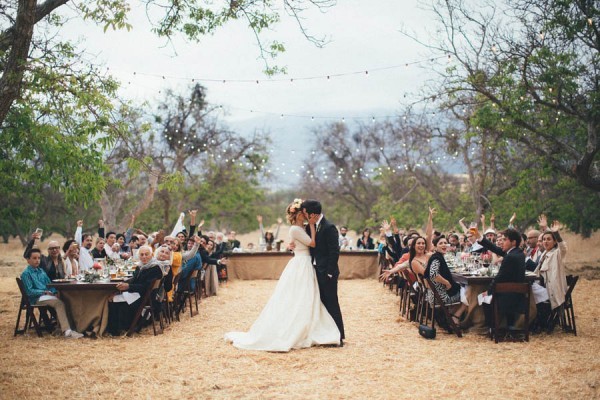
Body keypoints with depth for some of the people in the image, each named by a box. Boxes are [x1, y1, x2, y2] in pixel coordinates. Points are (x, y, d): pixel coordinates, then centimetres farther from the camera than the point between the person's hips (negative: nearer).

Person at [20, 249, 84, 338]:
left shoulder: (41, 271, 22)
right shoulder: (26, 273, 0)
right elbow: (29, 291, -7)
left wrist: (54, 292, 3)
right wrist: (45, 292, -13)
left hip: (48, 295, 7)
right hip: (37, 298, -7)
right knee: (59, 303, -31)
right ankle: (67, 331, -39)